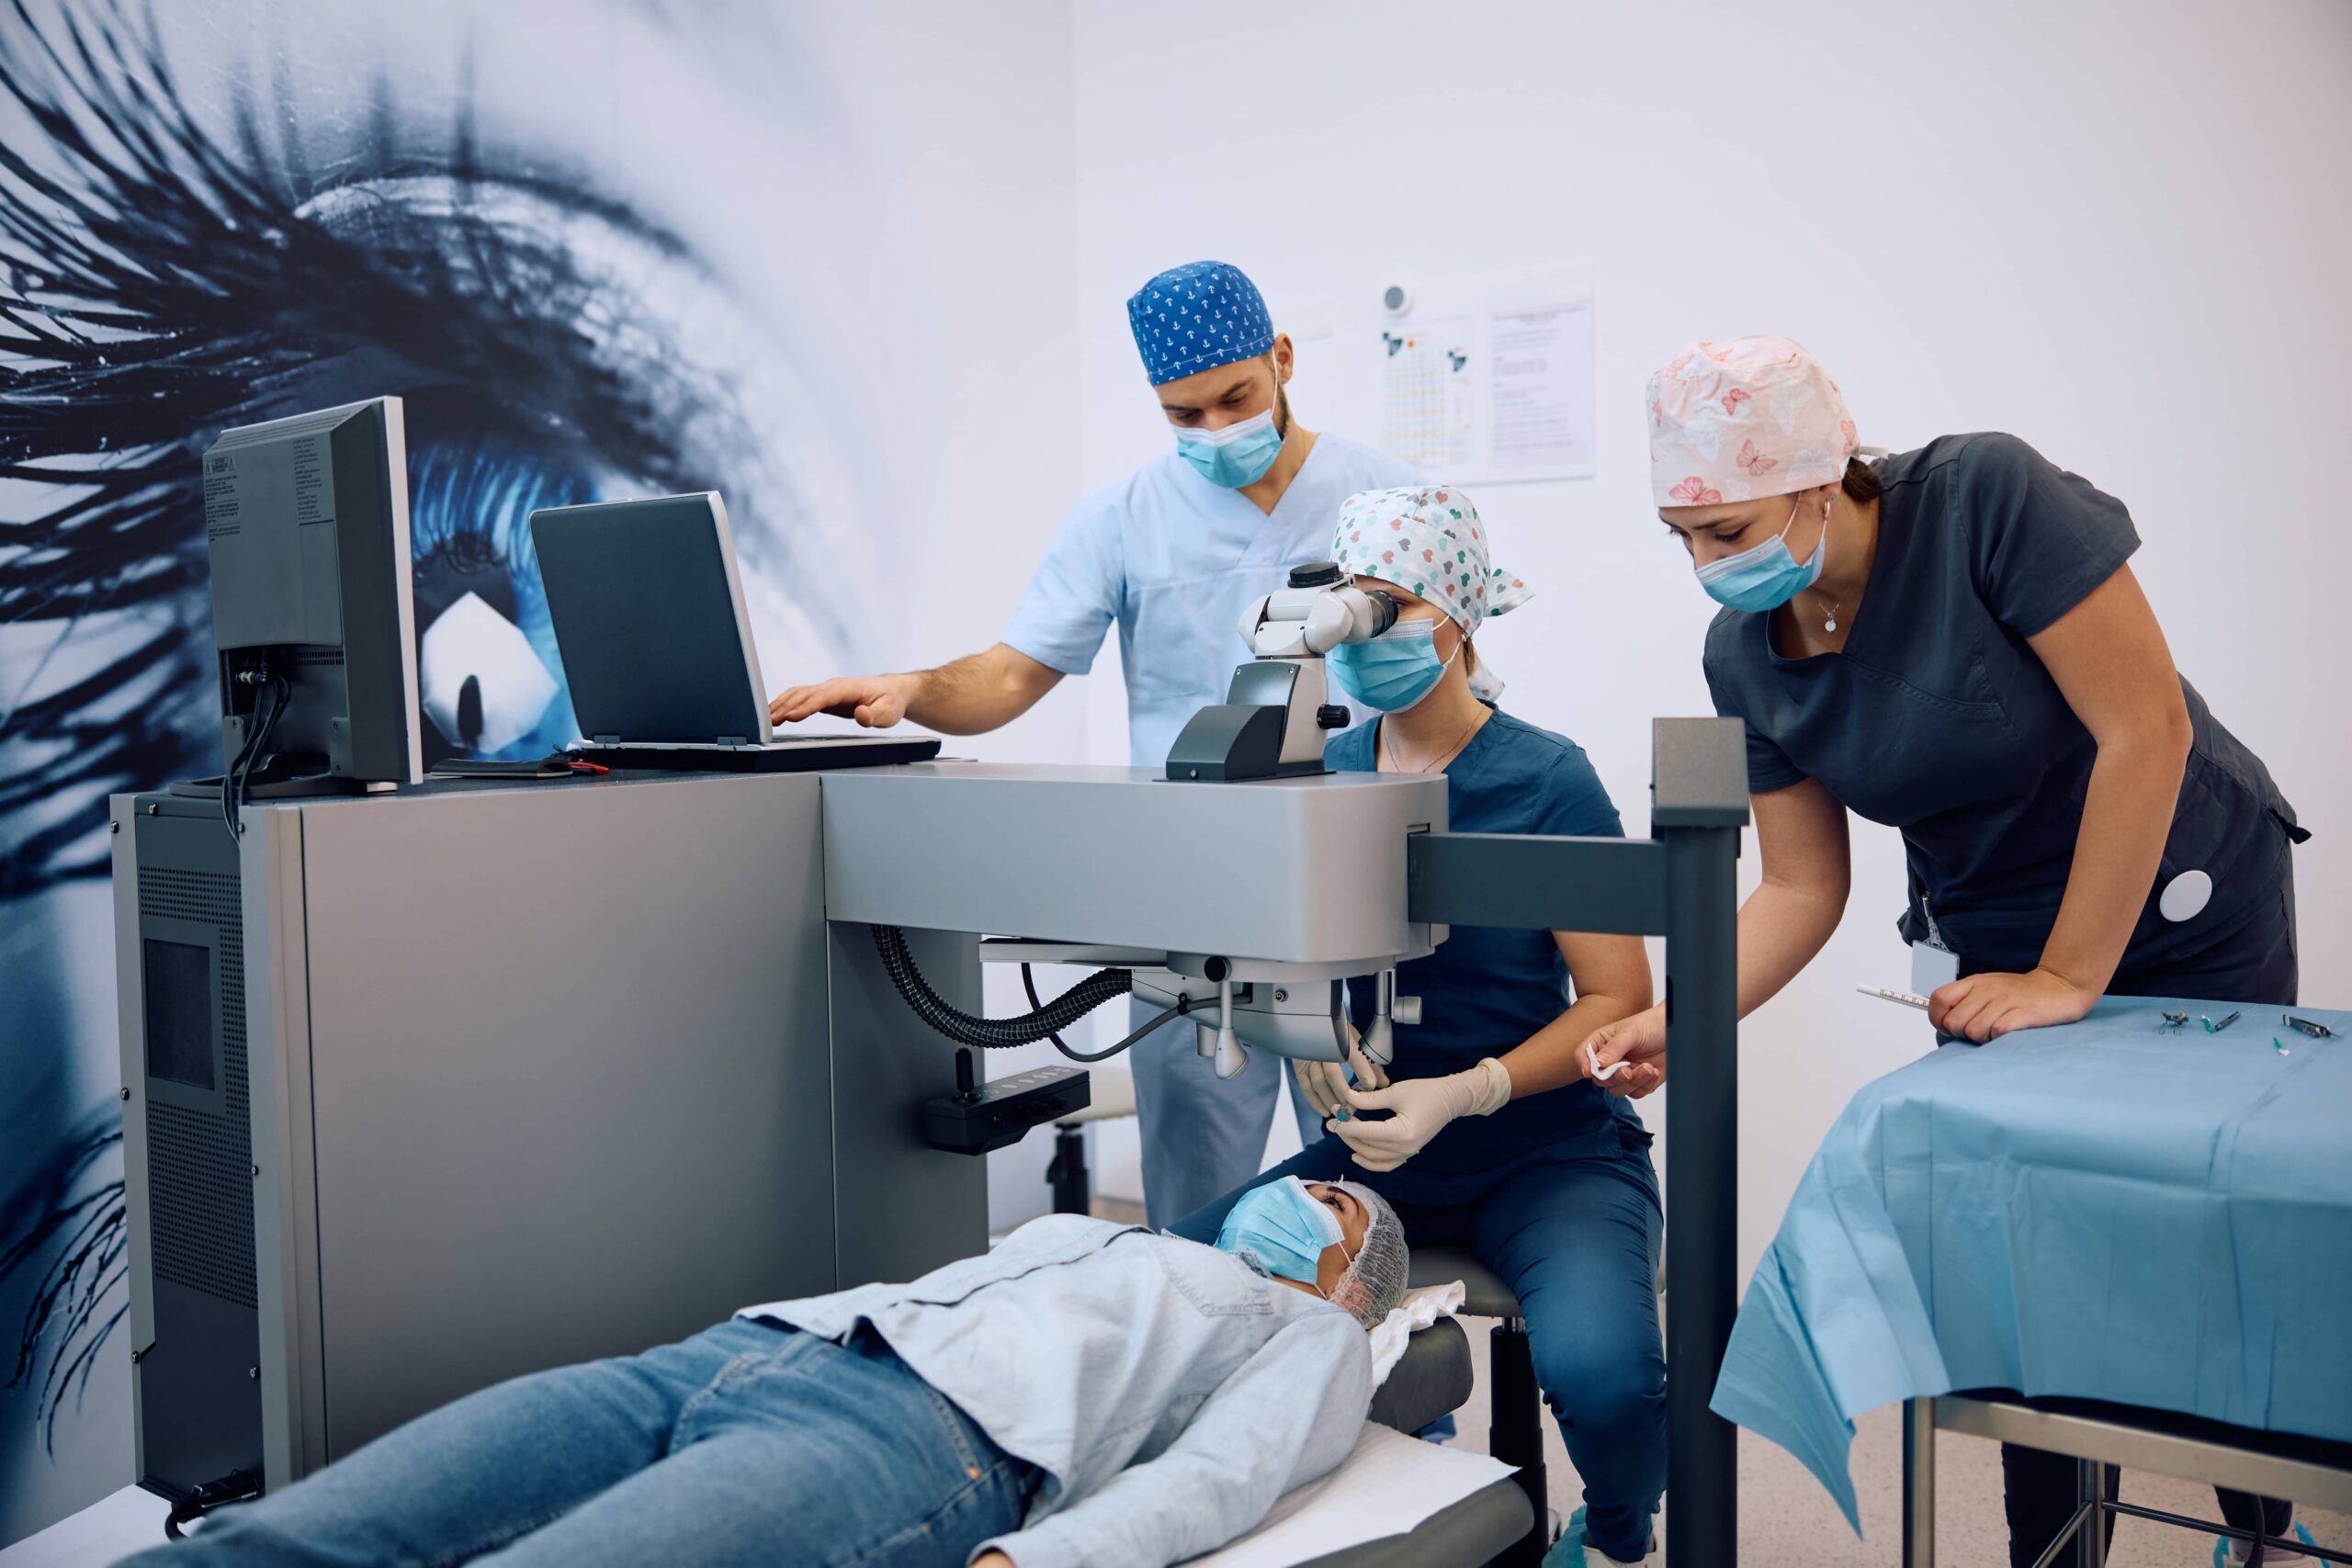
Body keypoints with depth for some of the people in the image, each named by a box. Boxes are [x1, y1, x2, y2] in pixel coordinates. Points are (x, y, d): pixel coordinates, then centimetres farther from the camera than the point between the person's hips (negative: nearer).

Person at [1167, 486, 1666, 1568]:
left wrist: (1461, 1096, -22)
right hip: (1373, 1154, 4)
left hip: (1549, 1154, -4)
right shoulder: (1329, 772, 4)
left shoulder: (1545, 779, -9)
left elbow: (1616, 1001, -9)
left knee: (1600, 1368, -32)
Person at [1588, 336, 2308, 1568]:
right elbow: (1801, 887, -7)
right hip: (1988, 943, 4)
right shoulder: (1744, 655, -12)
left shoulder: (1989, 498, -28)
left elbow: (2146, 730, -28)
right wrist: (1681, 1023, -24)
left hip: (2188, 909, -3)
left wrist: (2066, 982, -23)